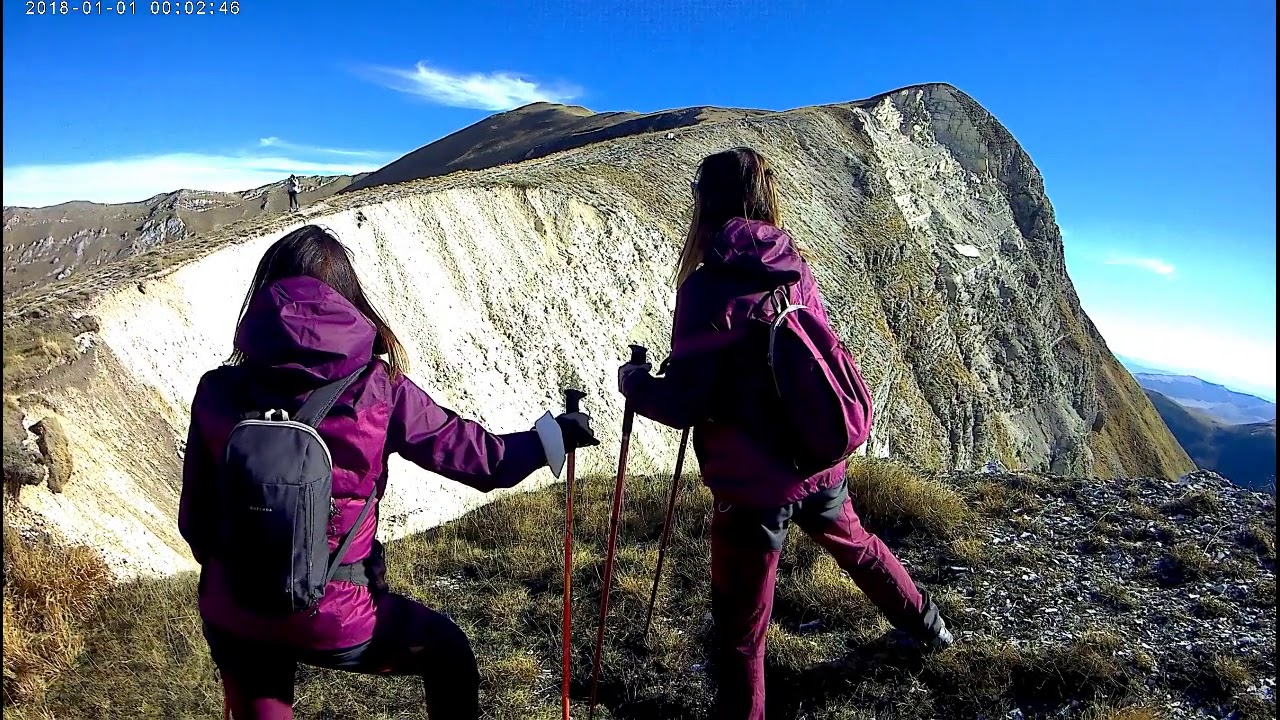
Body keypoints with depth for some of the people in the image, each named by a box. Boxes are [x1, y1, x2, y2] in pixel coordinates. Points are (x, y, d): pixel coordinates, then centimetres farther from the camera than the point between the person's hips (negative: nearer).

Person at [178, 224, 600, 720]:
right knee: (448, 651, 25)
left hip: (232, 619, 3)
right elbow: (478, 458, -5)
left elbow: (195, 519, 2)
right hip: (334, 621, -2)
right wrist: (554, 435, 13)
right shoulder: (376, 388, -14)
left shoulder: (218, 391, -7)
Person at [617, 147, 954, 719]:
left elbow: (686, 404, -20)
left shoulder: (708, 286, -19)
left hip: (752, 484, -7)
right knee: (857, 544, 35)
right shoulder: (795, 269, 0)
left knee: (738, 632, 9)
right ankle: (926, 627, 58)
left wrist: (634, 382, 0)